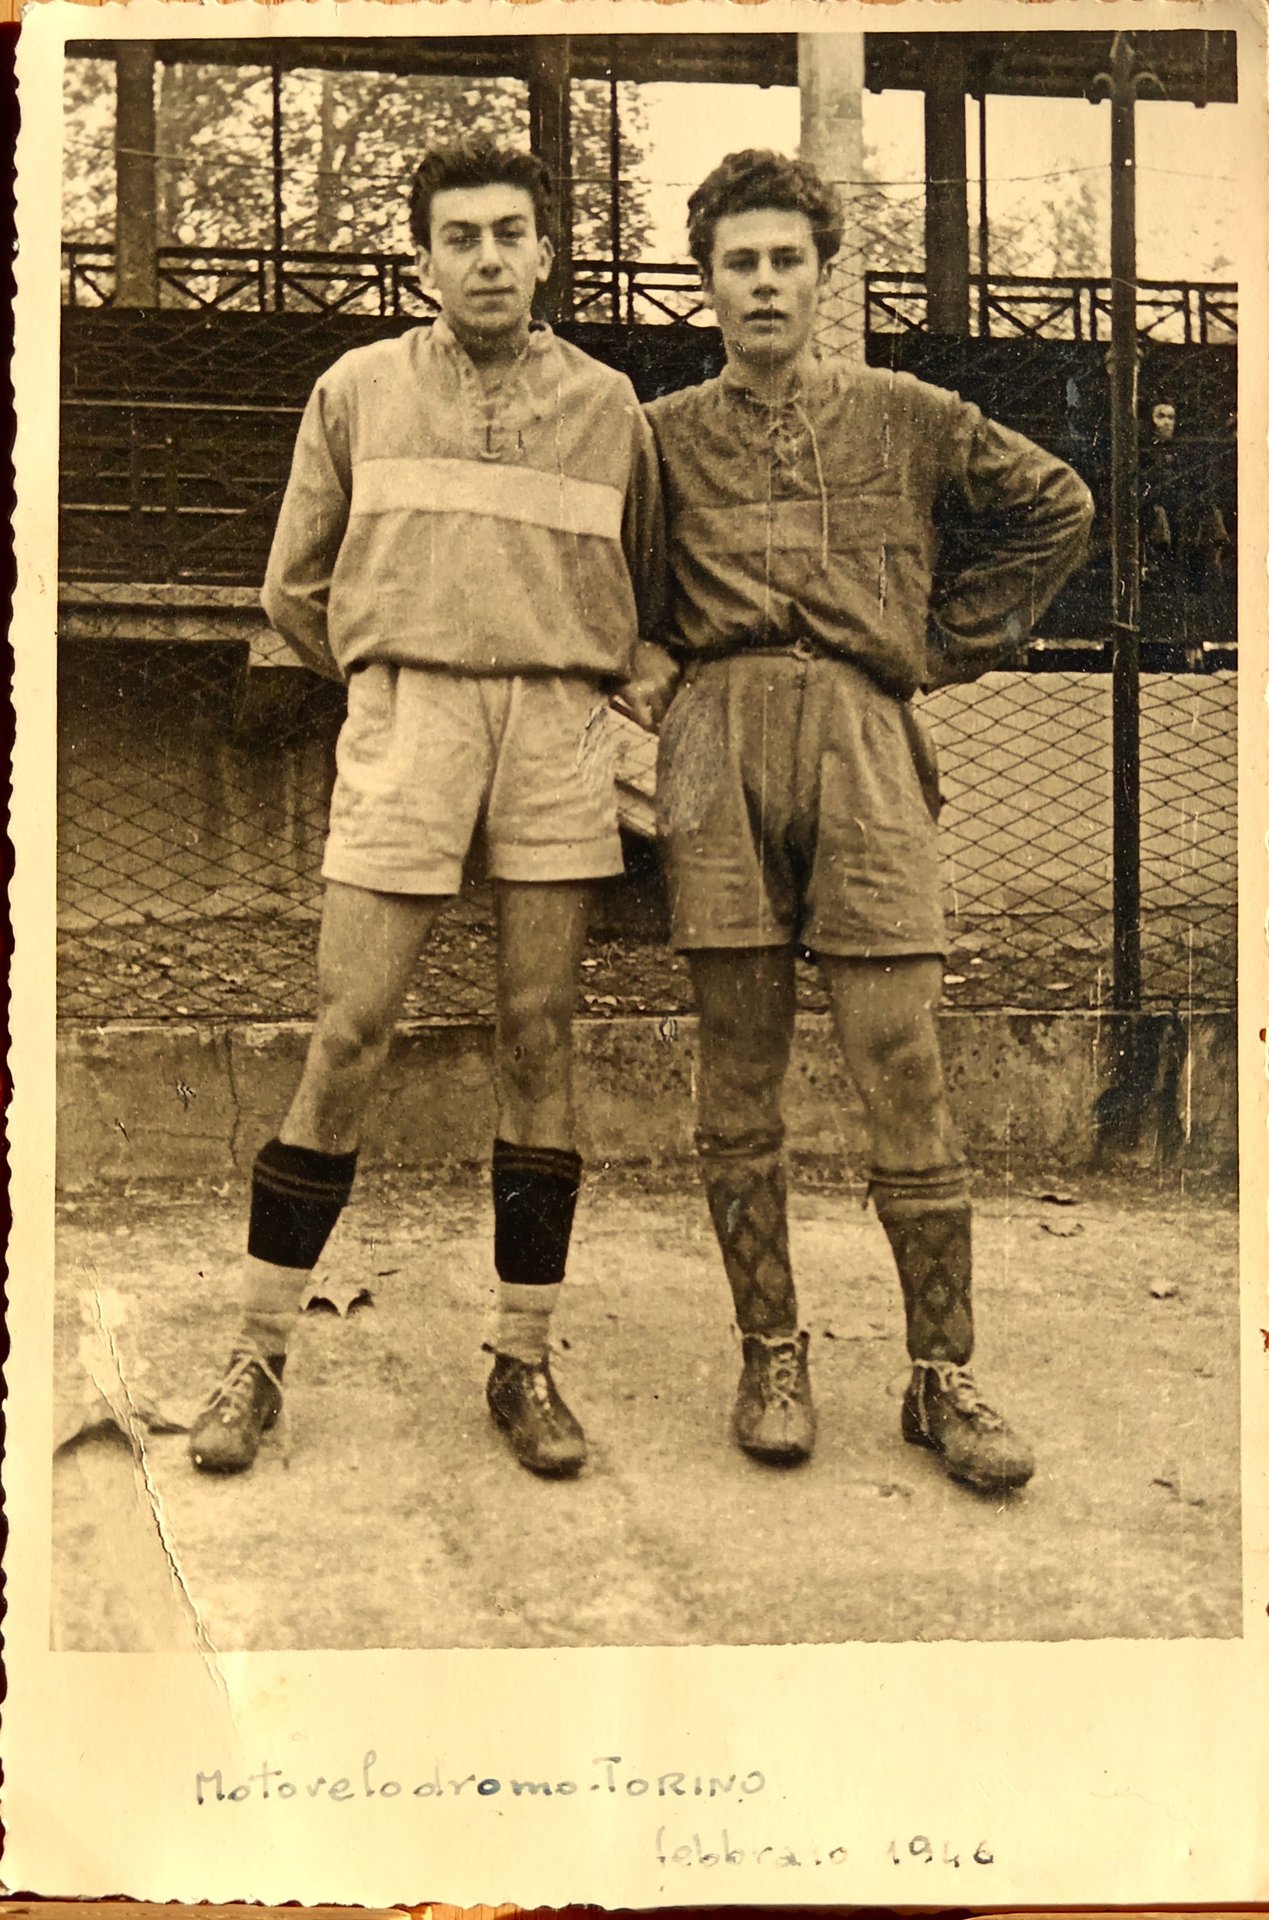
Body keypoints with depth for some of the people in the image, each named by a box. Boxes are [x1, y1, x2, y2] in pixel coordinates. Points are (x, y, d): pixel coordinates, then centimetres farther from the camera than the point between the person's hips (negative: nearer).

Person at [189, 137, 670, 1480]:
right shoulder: (360, 389, 11)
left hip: (560, 727, 1)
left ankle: (524, 1359, 12)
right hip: (404, 715, -1)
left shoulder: (608, 405, 13)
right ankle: (259, 1352, 8)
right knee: (349, 1033, -6)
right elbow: (295, 587, 16)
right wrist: (390, 679, 10)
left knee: (539, 1041, 2)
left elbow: (648, 583, 21)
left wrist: (636, 674, 5)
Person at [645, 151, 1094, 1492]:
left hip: (864, 742, 0)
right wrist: (671, 670, 10)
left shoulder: (905, 418, 16)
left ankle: (942, 1378, 5)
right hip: (719, 744, 1)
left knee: (903, 1069, -5)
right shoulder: (661, 436, 15)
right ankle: (771, 1356, 13)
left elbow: (1053, 508, 25)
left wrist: (953, 640, 17)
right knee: (738, 1069, 2)